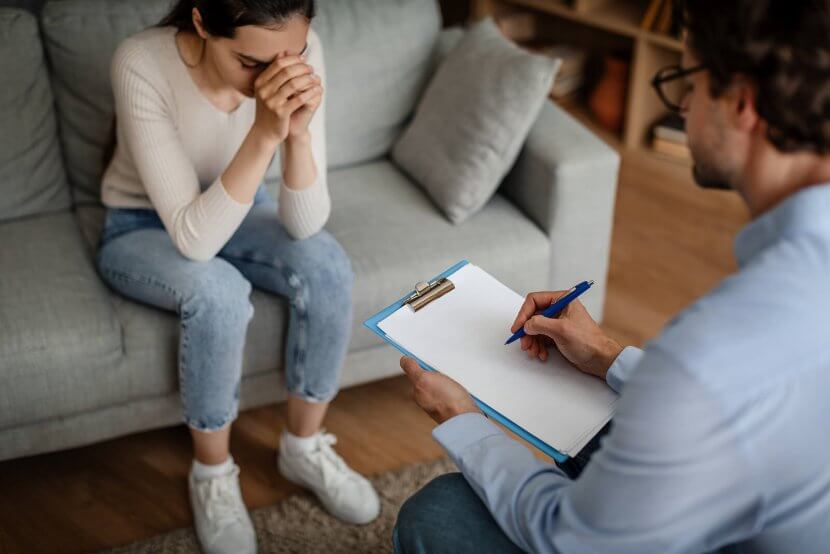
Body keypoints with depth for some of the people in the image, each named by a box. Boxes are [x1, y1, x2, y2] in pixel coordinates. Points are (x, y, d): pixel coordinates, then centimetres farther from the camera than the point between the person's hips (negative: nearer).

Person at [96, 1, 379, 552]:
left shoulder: (299, 52, -24)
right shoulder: (143, 65, -33)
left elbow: (305, 224, -24)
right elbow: (194, 238, -36)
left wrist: (298, 131, -42)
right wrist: (263, 134, -46)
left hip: (240, 211, 3)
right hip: (142, 229, -3)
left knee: (328, 266, -25)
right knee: (218, 293, -33)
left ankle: (303, 446, -1)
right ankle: (213, 474, -7)